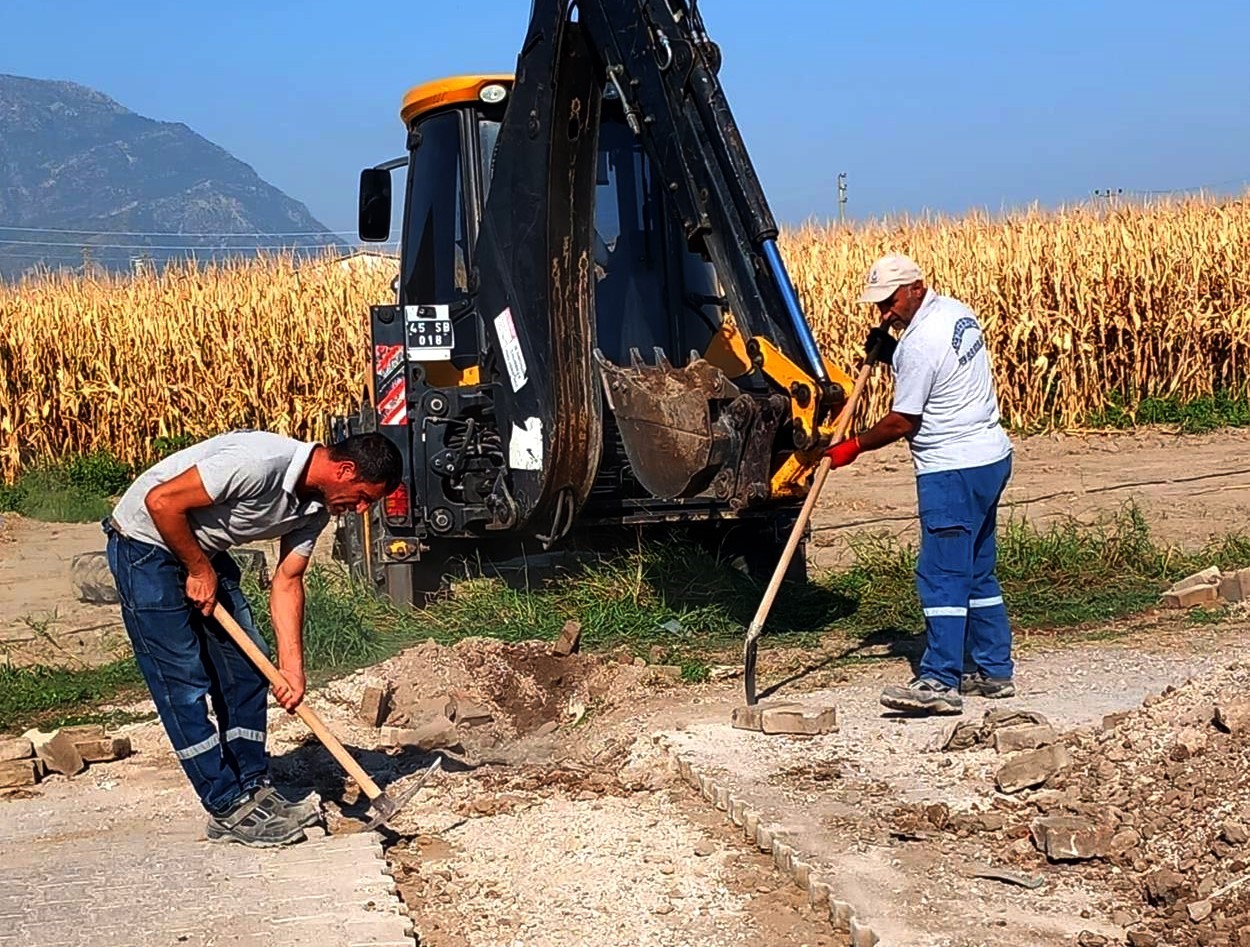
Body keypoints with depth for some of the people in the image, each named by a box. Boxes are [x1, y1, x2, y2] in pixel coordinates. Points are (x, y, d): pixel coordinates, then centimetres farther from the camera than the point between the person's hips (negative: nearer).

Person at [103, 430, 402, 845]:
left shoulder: (316, 506, -4)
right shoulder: (262, 464, -33)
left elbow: (286, 581, 0)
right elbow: (161, 501, -30)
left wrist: (292, 666, -9)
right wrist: (199, 572, -18)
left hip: (202, 550, 9)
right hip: (146, 543, -9)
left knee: (246, 669, 7)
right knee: (184, 683, -6)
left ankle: (253, 789, 17)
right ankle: (229, 810, -1)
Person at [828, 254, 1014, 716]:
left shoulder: (919, 343, -19)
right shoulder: (958, 313, 9)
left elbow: (902, 422, -14)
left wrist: (851, 448, -1)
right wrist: (891, 353, 10)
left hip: (953, 470, -10)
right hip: (990, 457, 10)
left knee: (941, 576, -9)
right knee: (977, 572, 15)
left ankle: (940, 682, -9)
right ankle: (993, 670, 20)